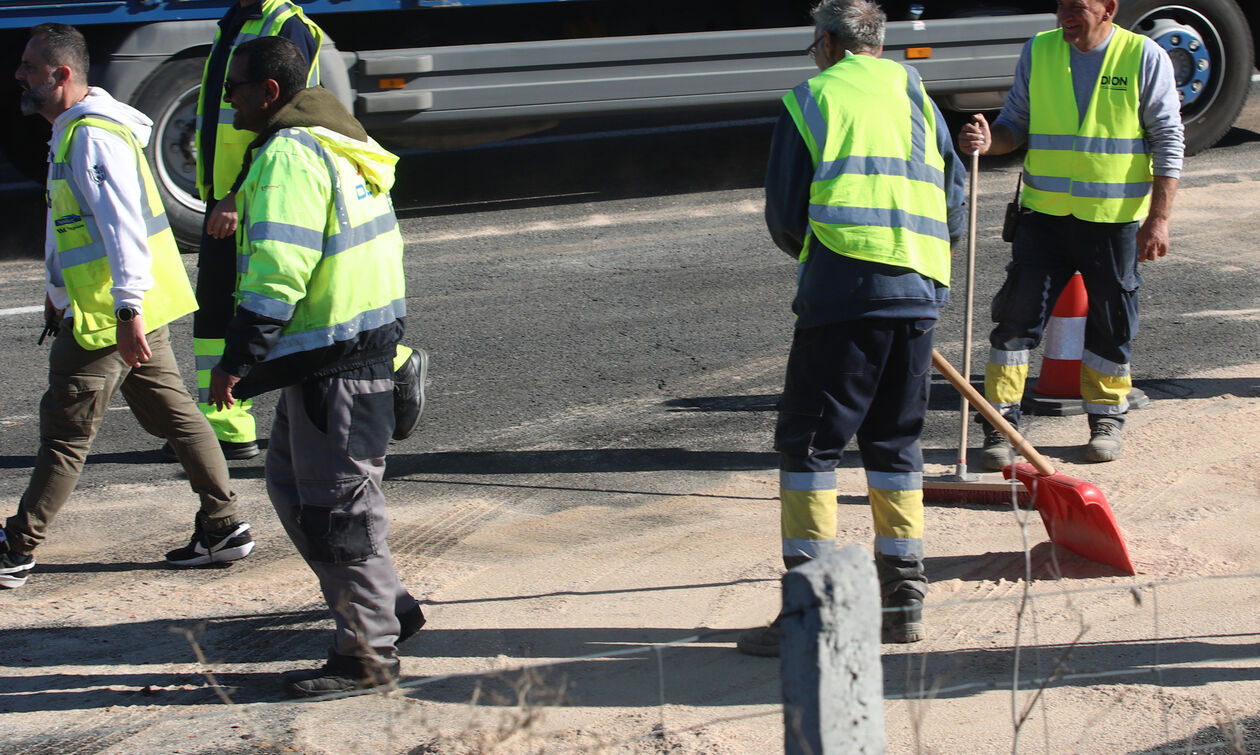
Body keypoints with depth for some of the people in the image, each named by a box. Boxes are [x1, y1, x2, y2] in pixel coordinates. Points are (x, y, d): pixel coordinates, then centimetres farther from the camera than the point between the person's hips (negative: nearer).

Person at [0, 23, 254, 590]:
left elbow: (122, 226, -25)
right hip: (137, 309, 10)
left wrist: (127, 311, -29)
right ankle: (224, 528, 16)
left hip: (108, 316, -10)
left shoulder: (92, 137, -19)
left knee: (64, 433, -3)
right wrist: (59, 291, 32)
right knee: (174, 415, 12)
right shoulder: (72, 130, 15)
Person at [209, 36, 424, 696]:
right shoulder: (339, 141, 16)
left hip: (332, 362, -11)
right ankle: (386, 609, 24)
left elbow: (278, 271, -25)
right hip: (367, 340, 11)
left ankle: (368, 653, 6)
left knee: (336, 505, -2)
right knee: (291, 481, 19)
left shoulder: (289, 157, -17)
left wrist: (237, 360, -21)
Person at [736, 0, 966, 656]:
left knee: (808, 442, 1)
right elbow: (956, 201, 16)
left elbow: (784, 215, 5)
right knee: (895, 443, 15)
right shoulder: (913, 92, 18)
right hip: (920, 293, 5)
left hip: (842, 289, -5)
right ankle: (903, 598, 16)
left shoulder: (808, 99, 7)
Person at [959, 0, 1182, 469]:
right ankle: (1000, 425, 2)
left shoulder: (1144, 57, -5)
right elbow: (1016, 123, 11)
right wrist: (989, 141, -13)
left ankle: (1106, 420, 27)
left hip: (1115, 220, -2)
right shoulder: (1038, 52, 3)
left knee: (1112, 324, 8)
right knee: (1017, 316, -4)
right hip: (1045, 213, 2)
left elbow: (1168, 140, -2)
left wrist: (1158, 219, -8)